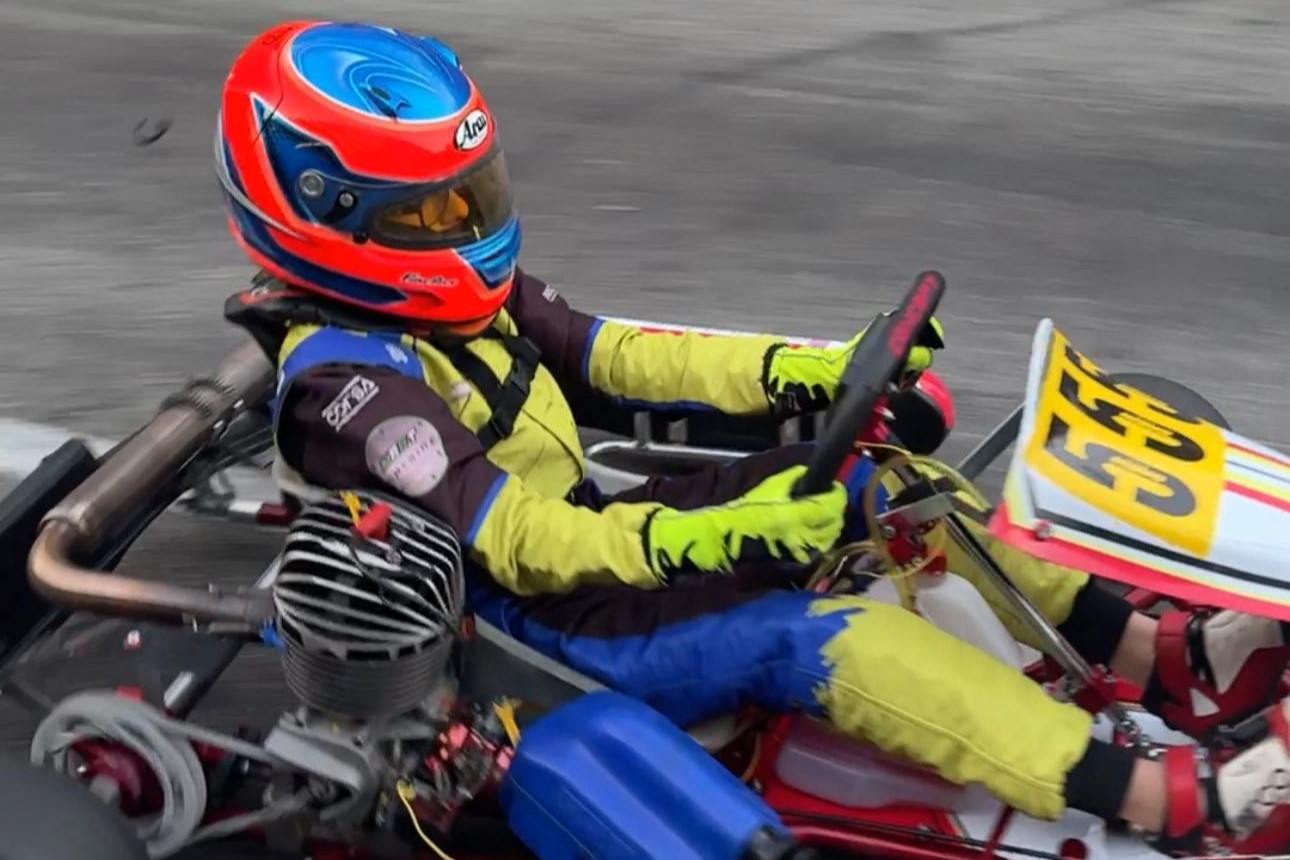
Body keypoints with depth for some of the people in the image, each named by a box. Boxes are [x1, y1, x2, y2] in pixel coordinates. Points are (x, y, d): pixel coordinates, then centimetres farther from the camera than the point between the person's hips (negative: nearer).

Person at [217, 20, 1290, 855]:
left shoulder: (459, 300, 6)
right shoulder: (347, 377, -19)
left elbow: (607, 354, 2)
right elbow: (512, 540, -26)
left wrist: (802, 371, -9)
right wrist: (699, 540, -38)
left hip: (591, 547, 9)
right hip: (542, 628, -9)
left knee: (867, 476, -5)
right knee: (819, 637, -28)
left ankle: (1159, 654, -6)